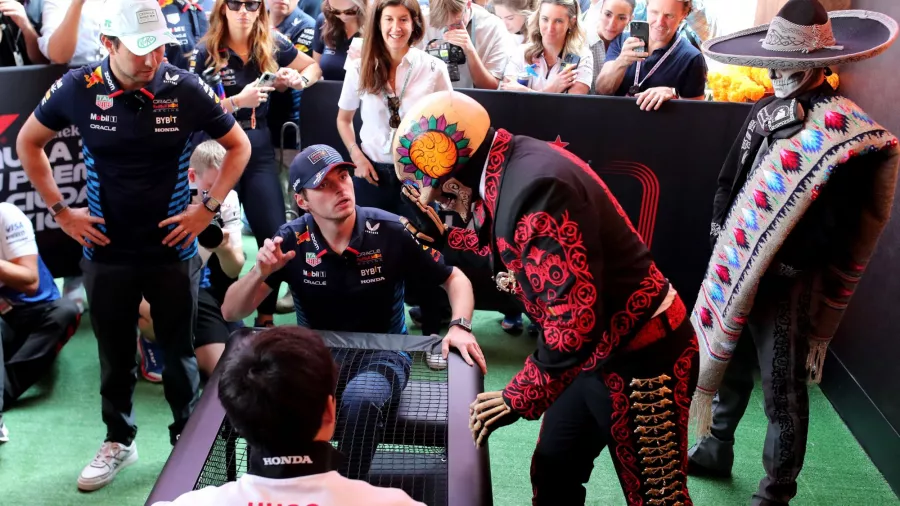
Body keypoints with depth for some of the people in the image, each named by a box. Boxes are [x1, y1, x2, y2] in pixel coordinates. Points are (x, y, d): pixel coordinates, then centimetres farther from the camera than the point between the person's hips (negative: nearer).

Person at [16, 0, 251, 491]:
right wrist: (60, 211, 1)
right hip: (106, 252, 1)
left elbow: (238, 146, 1)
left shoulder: (186, 89, -13)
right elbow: (28, 142, 7)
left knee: (179, 351, 12)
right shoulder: (78, 88, -9)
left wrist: (208, 207, -7)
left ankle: (188, 438, 32)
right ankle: (118, 440, 38)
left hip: (172, 249, -1)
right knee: (115, 355, 16)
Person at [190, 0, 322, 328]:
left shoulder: (273, 45, 3)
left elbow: (314, 67, 17)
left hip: (260, 148, 3)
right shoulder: (205, 52, -5)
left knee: (276, 235, 2)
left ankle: (266, 316, 18)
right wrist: (238, 101, -22)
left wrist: (299, 80, -5)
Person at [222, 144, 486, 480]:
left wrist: (460, 326, -20)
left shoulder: (391, 232, -13)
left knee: (360, 399, -36)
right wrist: (260, 273, -26)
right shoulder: (291, 241, -8)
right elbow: (231, 312, -5)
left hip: (382, 353, -1)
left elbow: (455, 279, 0)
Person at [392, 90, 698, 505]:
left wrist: (520, 398, -19)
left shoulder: (534, 190, -30)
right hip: (599, 349, 10)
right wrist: (445, 236, 26)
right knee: (552, 473, 21)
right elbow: (514, 247, 22)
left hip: (641, 358, -10)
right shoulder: (513, 166, 1)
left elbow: (576, 320, -32)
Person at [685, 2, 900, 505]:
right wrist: (725, 245, 6)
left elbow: (833, 225, -17)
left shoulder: (844, 133, -16)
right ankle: (716, 449, 43)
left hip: (787, 286, -7)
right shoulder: (768, 110, 5)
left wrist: (782, 265, -15)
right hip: (738, 269, 7)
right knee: (729, 362, 22)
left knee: (783, 393, 8)